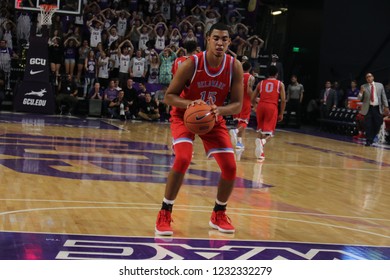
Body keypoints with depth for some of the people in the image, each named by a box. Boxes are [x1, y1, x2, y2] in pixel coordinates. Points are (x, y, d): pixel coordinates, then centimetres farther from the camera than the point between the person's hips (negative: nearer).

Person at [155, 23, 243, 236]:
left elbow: (237, 105, -12)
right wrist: (190, 103, -37)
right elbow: (168, 96, -17)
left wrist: (219, 110, -33)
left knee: (230, 168, -6)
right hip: (184, 116, -3)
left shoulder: (234, 67, -16)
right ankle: (164, 214, -12)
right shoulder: (191, 64, -24)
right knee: (183, 159, -27)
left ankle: (218, 215, 19)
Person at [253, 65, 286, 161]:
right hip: (272, 107, -2)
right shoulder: (280, 84, 12)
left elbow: (253, 99, 17)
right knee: (269, 133, -3)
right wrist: (281, 114, 10)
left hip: (261, 106, 3)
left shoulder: (261, 83, 18)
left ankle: (260, 146, 13)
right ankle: (263, 141, -35)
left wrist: (255, 105, 35)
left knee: (260, 130, 22)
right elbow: (283, 100, 3)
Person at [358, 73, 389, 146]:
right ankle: (368, 141, 4)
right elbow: (359, 99, 3)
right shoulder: (363, 87, 4)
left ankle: (372, 139, 22)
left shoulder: (380, 85, 7)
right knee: (368, 126, -3)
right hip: (368, 108, -1)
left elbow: (383, 97, 9)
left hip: (377, 108, 1)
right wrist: (361, 92, -17)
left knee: (377, 125, 3)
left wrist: (386, 107, 1)